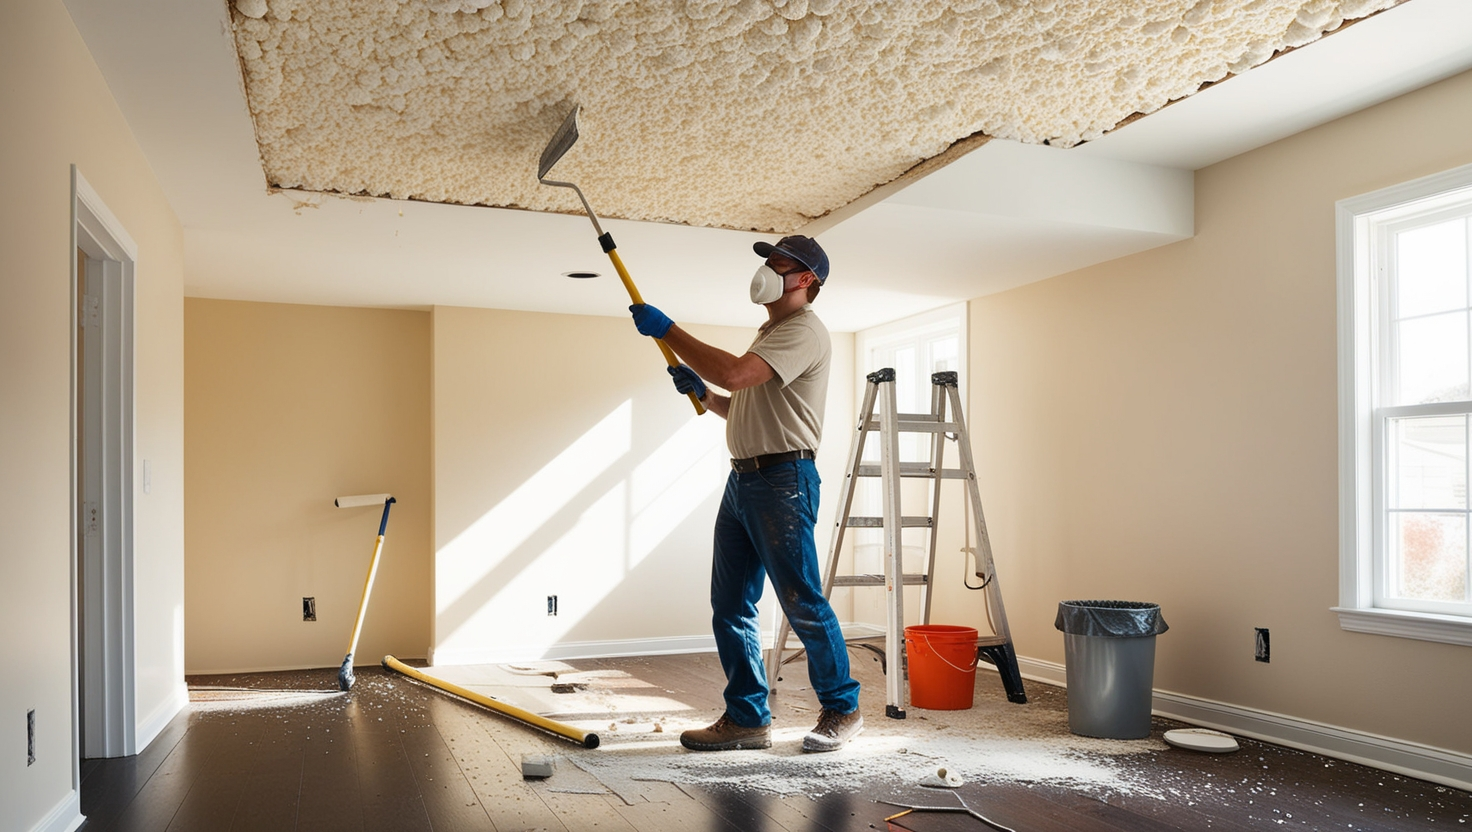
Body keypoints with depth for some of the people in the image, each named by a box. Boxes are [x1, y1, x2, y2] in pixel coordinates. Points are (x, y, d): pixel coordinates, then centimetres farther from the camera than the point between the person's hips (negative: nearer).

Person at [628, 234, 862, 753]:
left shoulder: (803, 330, -9)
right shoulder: (770, 332, 24)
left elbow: (733, 374, -24)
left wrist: (667, 330, -16)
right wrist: (701, 392, 12)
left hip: (782, 481, -10)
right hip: (742, 479, 10)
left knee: (803, 603, -3)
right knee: (730, 607, 9)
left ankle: (842, 710, 13)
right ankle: (747, 718, 17)